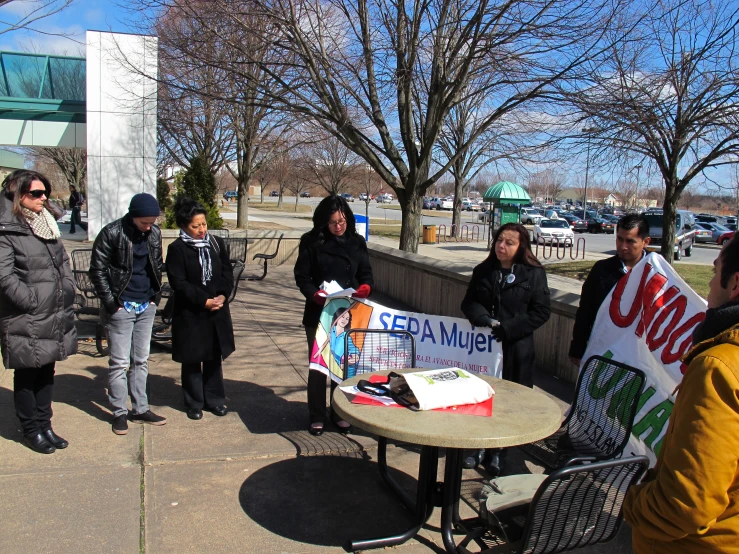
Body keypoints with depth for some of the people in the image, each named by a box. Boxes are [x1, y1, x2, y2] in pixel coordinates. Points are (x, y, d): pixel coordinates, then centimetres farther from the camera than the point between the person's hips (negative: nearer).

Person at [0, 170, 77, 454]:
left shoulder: (47, 225, 13)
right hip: (26, 322, -7)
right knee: (27, 376, 7)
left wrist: (67, 292, 7)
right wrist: (33, 301, -17)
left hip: (56, 318, 7)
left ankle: (44, 425, 28)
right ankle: (31, 430, 21)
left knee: (46, 373, 16)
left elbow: (63, 262, 19)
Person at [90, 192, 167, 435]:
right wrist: (111, 303, -11)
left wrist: (155, 295, 6)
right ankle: (119, 412, 13)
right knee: (119, 362, 2)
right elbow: (97, 271, -9)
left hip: (146, 306, 5)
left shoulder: (155, 233, 3)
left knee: (141, 360, 12)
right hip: (121, 307, -5)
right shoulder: (112, 233, -12)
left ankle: (141, 409, 21)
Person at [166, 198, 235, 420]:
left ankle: (214, 399, 26)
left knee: (214, 357, 13)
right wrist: (204, 300, -18)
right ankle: (194, 403, 22)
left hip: (217, 312, 4)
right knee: (192, 360, 8)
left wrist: (222, 295, -13)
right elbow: (178, 283, -13)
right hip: (190, 314, -4)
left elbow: (227, 273, 4)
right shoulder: (177, 249, -8)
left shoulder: (217, 243, 5)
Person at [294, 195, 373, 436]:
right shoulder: (311, 242, -5)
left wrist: (365, 287, -15)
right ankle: (317, 416, 19)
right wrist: (315, 294, -23)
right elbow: (302, 276, -5)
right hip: (319, 312, -2)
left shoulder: (357, 242, 2)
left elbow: (366, 274, 7)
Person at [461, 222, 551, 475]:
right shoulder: (483, 271, 7)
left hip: (516, 348, -2)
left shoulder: (534, 274, -3)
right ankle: (479, 447, 24)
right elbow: (469, 302, 8)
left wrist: (509, 328, -16)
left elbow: (541, 312, -5)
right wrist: (484, 319, -14)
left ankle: (497, 452, 21)